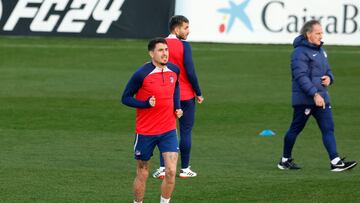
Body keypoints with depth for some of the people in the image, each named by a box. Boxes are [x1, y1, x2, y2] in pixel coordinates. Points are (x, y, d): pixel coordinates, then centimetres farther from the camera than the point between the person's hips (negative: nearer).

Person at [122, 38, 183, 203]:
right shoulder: (141, 74, -15)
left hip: (168, 130, 3)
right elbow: (125, 98, -7)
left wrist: (177, 106, 8)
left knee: (171, 172, -9)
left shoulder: (174, 70, 1)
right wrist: (146, 103, -22)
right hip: (145, 132, -3)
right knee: (142, 174, 9)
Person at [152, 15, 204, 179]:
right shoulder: (184, 46, -12)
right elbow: (190, 72, -14)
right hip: (186, 96, -4)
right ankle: (185, 169, 9)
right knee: (186, 132, 5)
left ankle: (162, 168, 2)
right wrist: (198, 93, -3)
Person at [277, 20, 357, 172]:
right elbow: (301, 76, -22)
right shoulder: (300, 52, -14)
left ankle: (335, 162, -7)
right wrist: (315, 94, -28)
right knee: (295, 129, 4)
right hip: (304, 98, -8)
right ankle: (285, 160, 18)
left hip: (321, 97, 8)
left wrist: (329, 77, 0)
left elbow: (327, 70, 25)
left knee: (328, 128, -2)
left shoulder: (320, 50, 15)